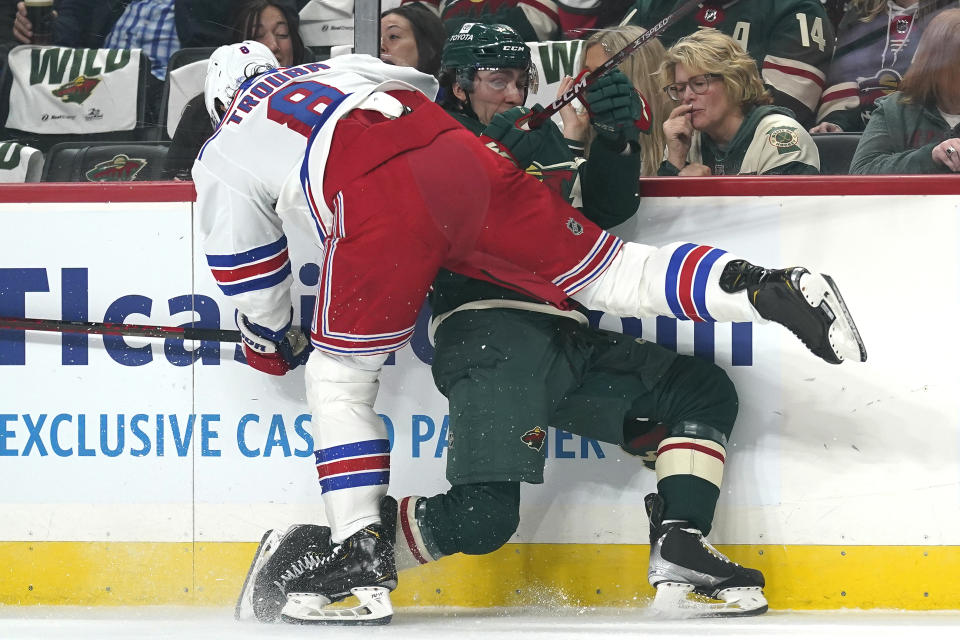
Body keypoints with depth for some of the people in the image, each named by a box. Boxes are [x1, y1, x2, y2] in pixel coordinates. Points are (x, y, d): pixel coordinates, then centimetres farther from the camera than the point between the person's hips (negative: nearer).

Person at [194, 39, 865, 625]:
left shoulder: (224, 157, 26)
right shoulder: (335, 68, 40)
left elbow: (249, 277, 26)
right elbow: (428, 90, 44)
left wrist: (272, 345, 43)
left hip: (378, 205, -4)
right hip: (464, 161, 4)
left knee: (338, 379, 9)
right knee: (614, 273, 8)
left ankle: (361, 556, -1)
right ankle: (768, 288, -10)